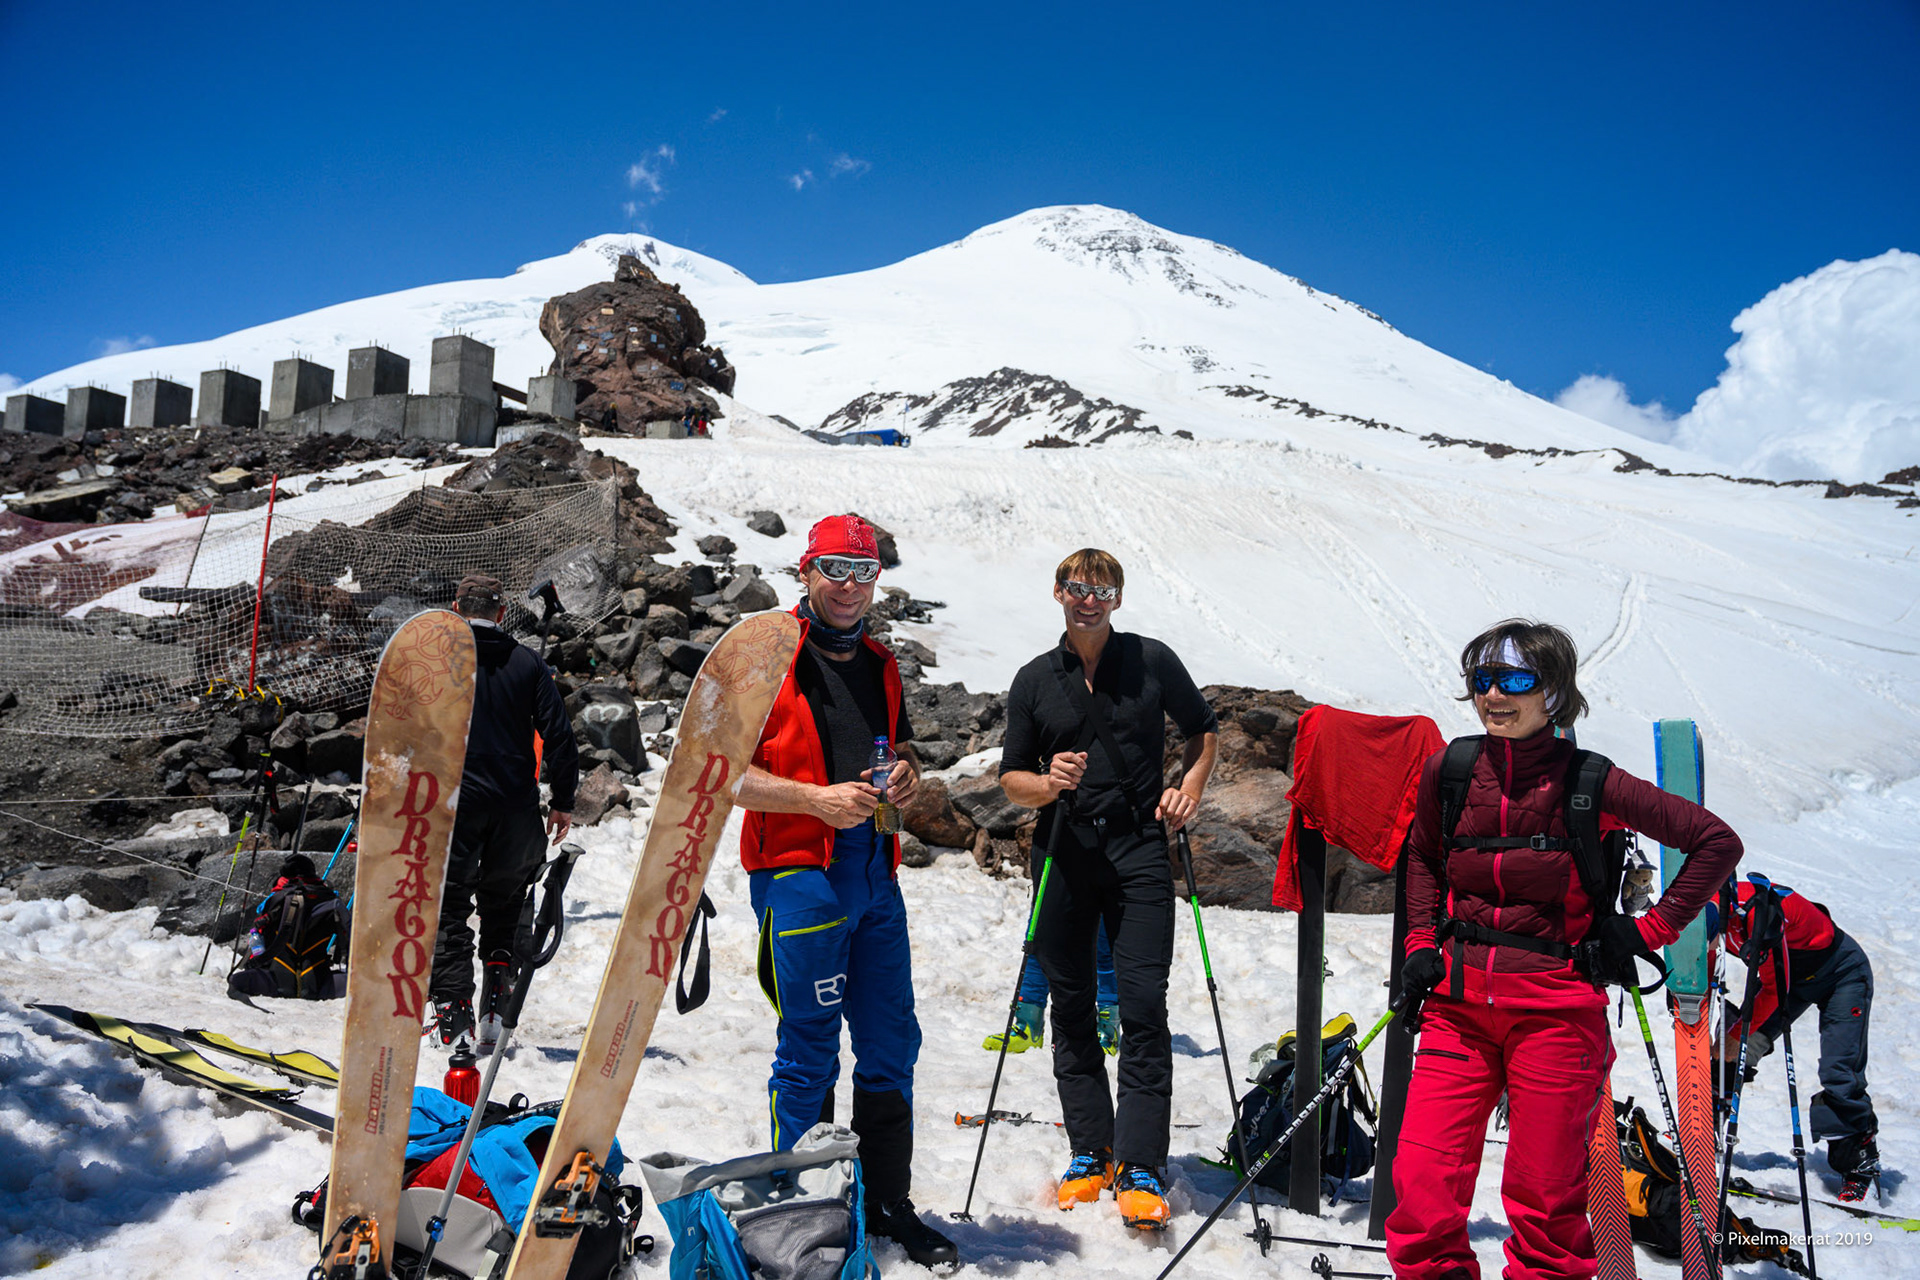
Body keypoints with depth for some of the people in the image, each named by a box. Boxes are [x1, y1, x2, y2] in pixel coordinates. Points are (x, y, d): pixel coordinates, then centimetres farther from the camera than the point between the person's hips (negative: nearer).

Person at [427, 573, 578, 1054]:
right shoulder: (528, 663, 5)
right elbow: (558, 735, 1)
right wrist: (563, 802, 8)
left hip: (453, 801, -2)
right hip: (515, 806, 2)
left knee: (448, 910, 7)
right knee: (505, 907, 15)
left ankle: (454, 1017, 1)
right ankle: (497, 1011, 10)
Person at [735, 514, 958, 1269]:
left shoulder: (880, 666, 15)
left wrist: (906, 775, 4)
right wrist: (818, 798, -19)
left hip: (875, 873, 6)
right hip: (799, 873, -6)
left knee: (892, 1044, 12)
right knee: (809, 1052, 1)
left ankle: (887, 1204, 27)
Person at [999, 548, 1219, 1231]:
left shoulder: (1153, 661, 4)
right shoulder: (1035, 680, 8)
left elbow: (1203, 728, 17)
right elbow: (1010, 778, 9)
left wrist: (1189, 786, -1)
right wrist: (1049, 783, -13)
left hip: (1139, 848, -2)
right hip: (1065, 851, 2)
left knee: (1143, 1005, -8)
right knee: (1071, 1005, 7)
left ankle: (1139, 1167, -1)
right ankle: (1090, 1152, 20)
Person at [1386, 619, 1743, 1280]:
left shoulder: (1588, 783, -7)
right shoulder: (1447, 772, 1)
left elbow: (1718, 842, 2)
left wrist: (1650, 931, -1)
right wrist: (1421, 944, 11)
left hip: (1555, 1008, -2)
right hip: (1458, 1005, 2)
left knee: (1547, 1200, 6)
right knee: (1421, 1189, -4)